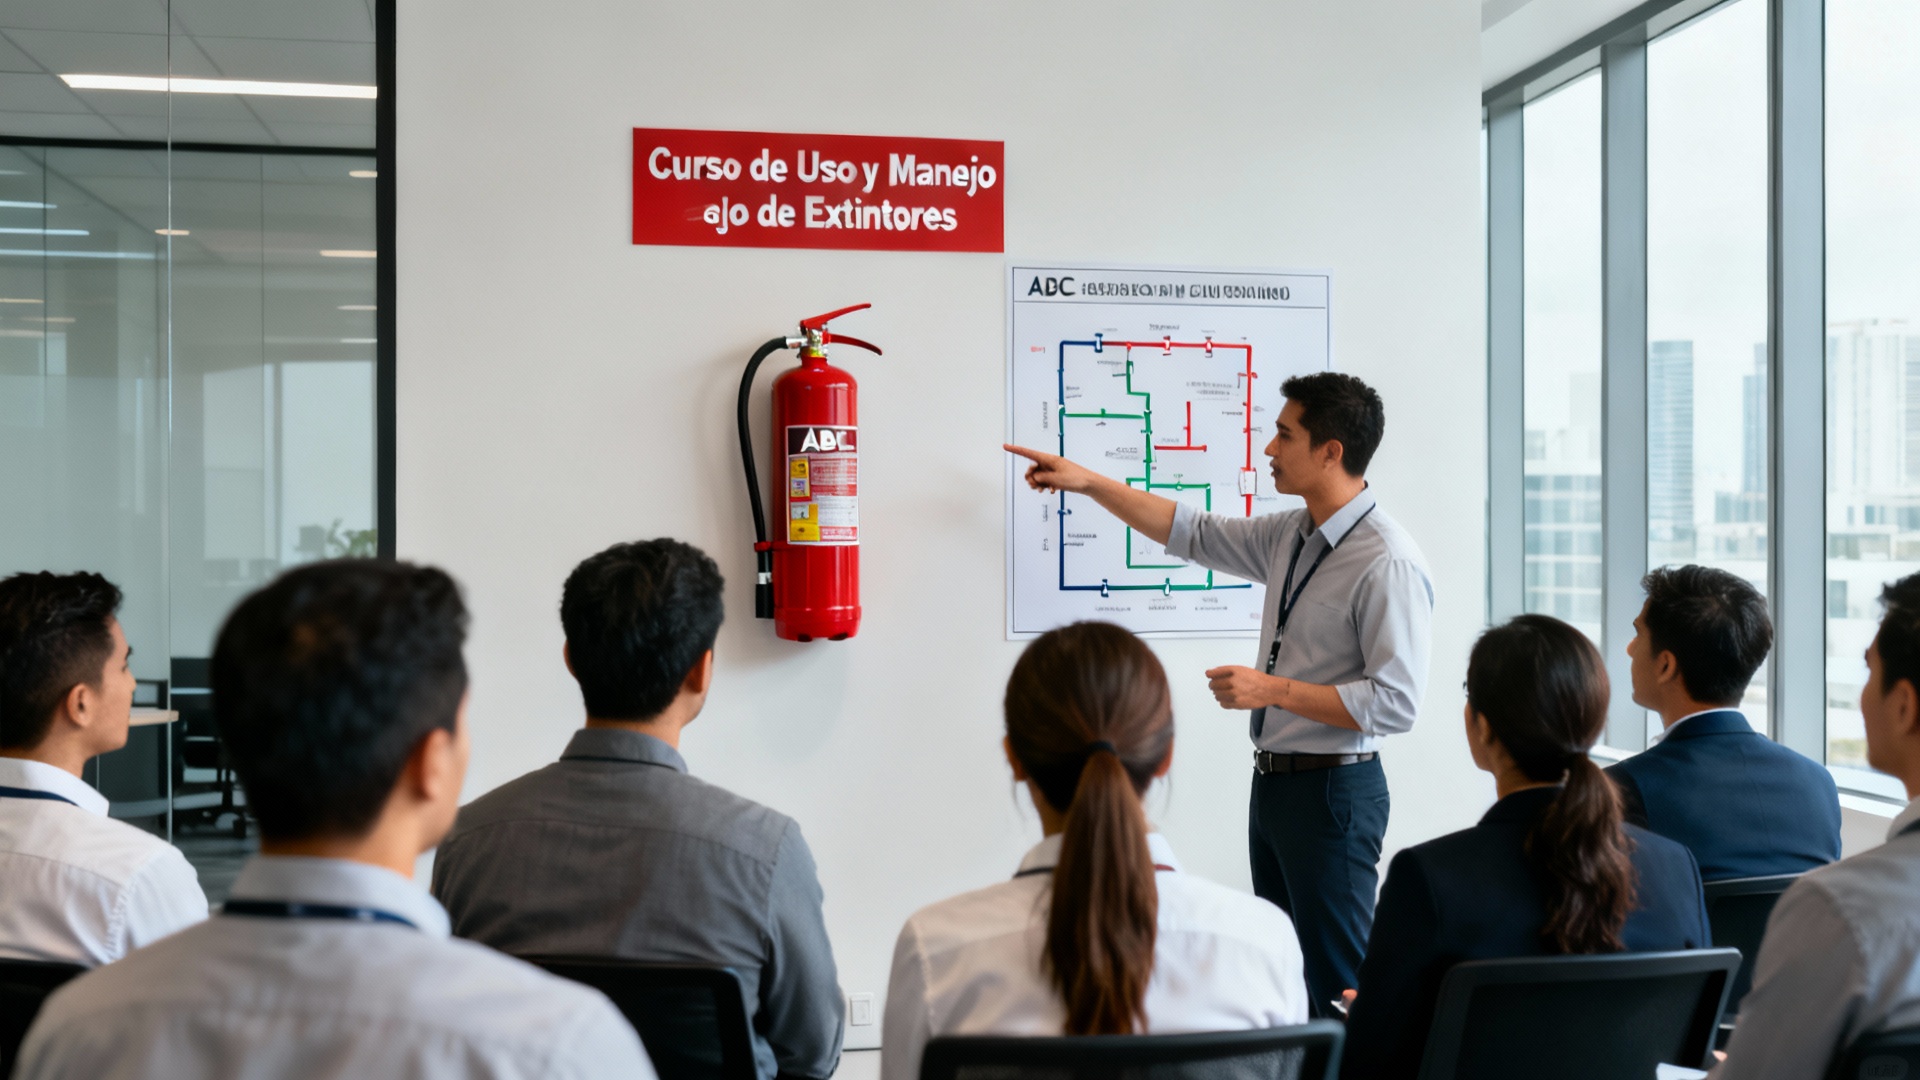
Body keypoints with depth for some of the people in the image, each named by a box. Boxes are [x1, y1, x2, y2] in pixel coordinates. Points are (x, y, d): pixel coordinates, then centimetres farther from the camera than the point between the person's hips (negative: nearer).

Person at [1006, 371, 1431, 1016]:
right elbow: (1192, 533, 19)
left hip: (1333, 790, -9)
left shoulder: (1387, 564, -18)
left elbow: (1396, 702, -22)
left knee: (1338, 986, -4)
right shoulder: (1290, 537, 7)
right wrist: (1087, 482, 17)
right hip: (1273, 780, 9)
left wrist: (1273, 689, -19)